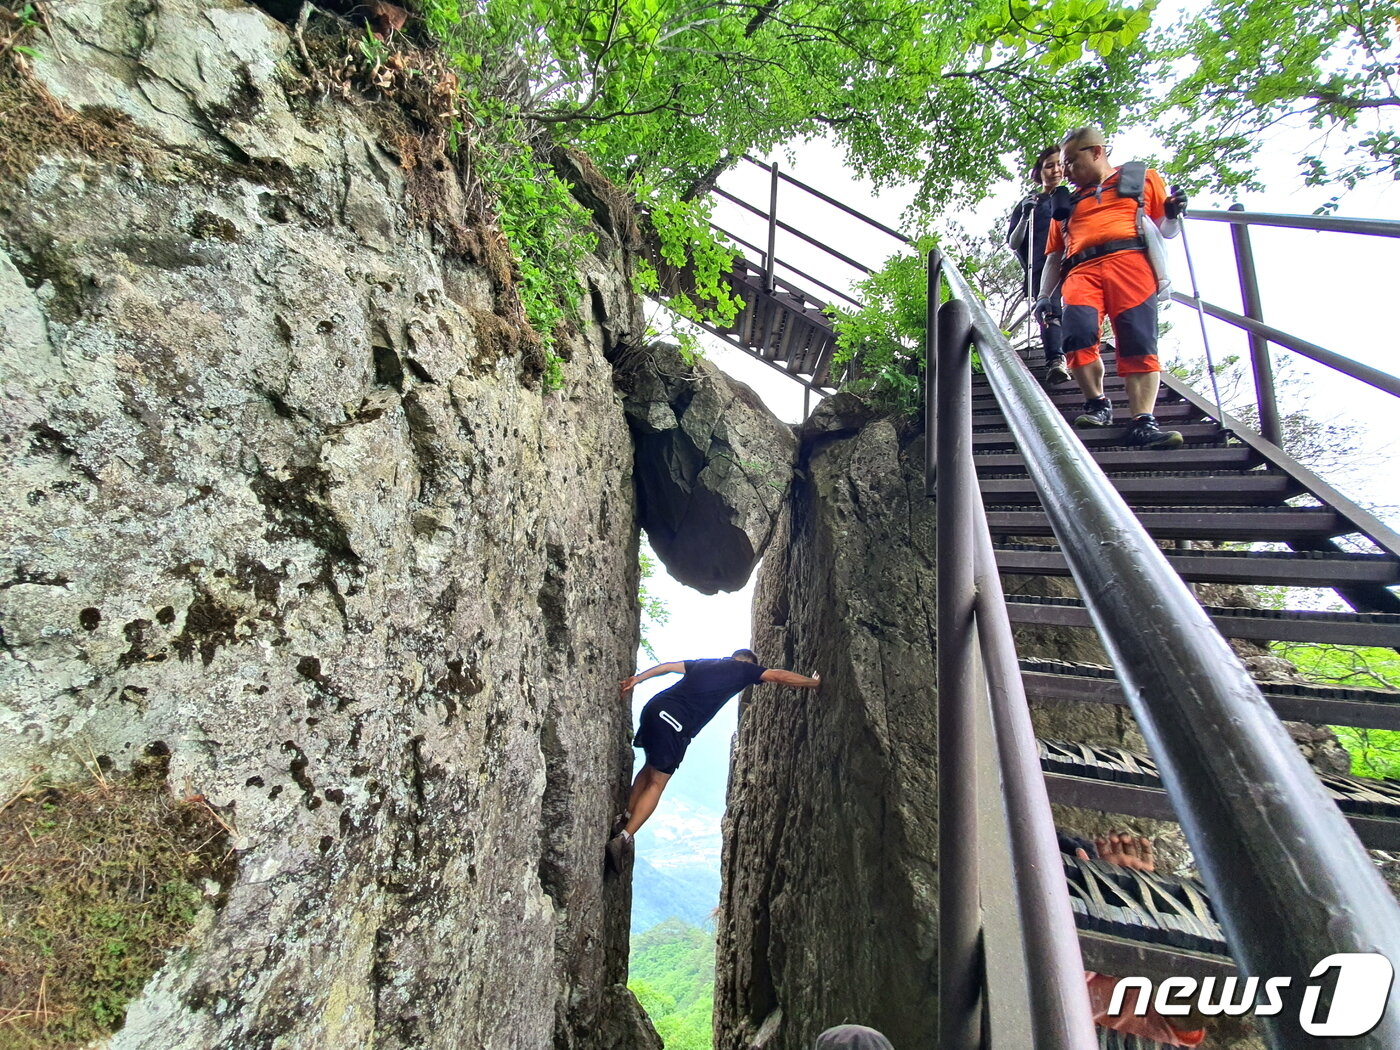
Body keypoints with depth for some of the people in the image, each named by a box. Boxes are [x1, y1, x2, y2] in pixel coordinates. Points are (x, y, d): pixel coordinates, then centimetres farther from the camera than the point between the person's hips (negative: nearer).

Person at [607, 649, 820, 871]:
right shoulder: (742, 669, 9)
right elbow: (780, 676, 9)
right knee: (657, 783, 7)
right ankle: (623, 838, 5)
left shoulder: (703, 663, 25)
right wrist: (813, 682, 22)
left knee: (651, 768, 27)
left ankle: (625, 819, 33)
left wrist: (636, 679, 17)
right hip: (675, 722, -7)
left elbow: (668, 666, 18)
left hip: (654, 707, 7)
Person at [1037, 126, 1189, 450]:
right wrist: (1043, 296, 12)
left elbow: (1167, 230, 23)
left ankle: (1142, 423, -25)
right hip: (1081, 271, 1)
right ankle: (1097, 404, -13)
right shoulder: (1067, 202, 32)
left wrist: (1172, 214, 0)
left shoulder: (1143, 177, 26)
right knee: (1078, 336, -28)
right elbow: (1054, 255, 26)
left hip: (1131, 260, -1)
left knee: (1140, 344, -18)